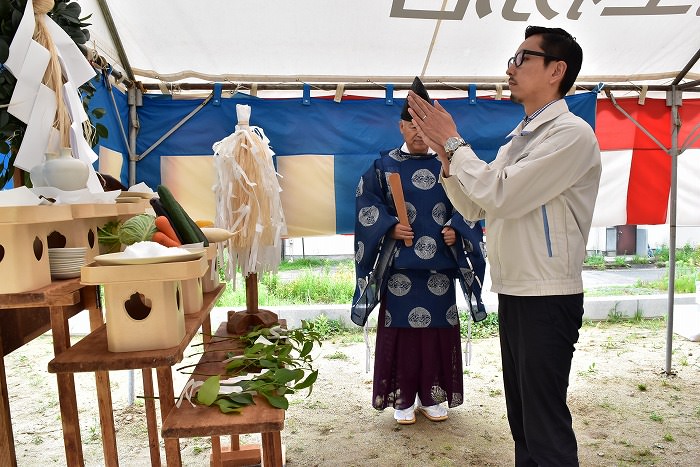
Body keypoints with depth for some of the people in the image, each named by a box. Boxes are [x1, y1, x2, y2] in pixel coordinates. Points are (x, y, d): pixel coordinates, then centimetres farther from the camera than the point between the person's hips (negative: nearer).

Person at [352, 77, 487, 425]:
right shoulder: (384, 166, 4)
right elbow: (366, 205, 0)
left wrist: (456, 230, -9)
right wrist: (390, 227, -14)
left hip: (440, 263, 2)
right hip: (400, 264, -1)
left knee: (438, 328, 8)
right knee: (401, 328, 3)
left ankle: (432, 396, 25)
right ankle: (403, 398, 20)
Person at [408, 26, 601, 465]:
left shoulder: (571, 133, -12)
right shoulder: (518, 138, 15)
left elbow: (500, 194, -22)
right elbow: (473, 206, 13)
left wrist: (453, 141, -10)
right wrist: (445, 149, 1)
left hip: (547, 298, -8)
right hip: (512, 293, 9)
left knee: (546, 423, 2)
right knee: (521, 416, 19)